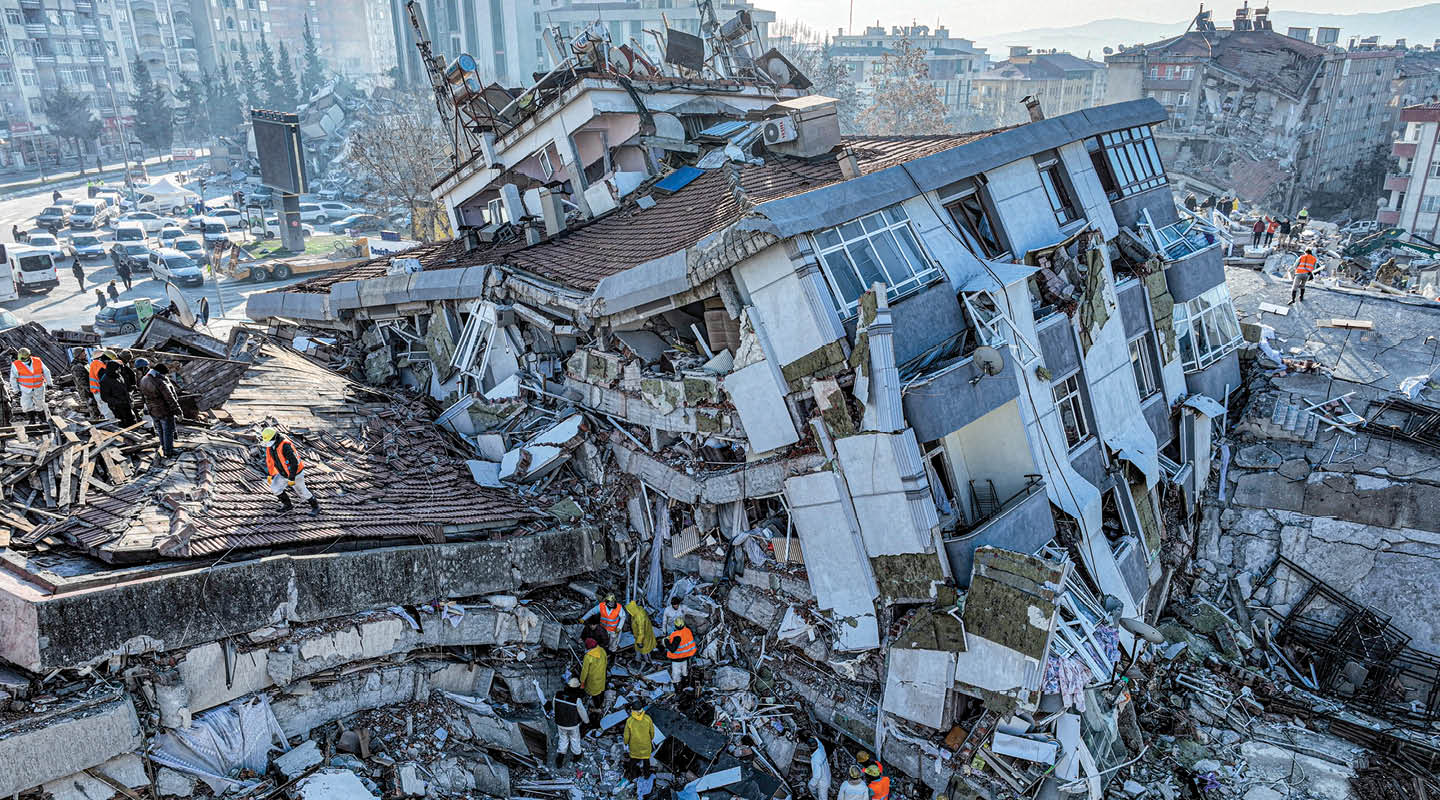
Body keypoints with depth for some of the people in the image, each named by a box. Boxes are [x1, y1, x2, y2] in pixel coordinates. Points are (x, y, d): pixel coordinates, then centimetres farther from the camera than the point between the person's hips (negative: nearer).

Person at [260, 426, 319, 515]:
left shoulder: (285, 446, -31)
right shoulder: (269, 447, -6)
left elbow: (294, 462, -30)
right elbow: (269, 461, 11)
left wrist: (292, 478, -28)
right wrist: (271, 475, 13)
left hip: (295, 473, -7)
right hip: (283, 474, 7)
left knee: (302, 492, 3)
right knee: (274, 489, -1)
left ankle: (315, 507, 23)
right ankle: (287, 505, 20)